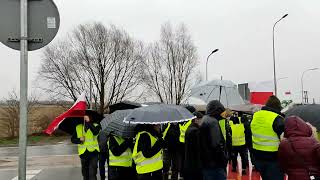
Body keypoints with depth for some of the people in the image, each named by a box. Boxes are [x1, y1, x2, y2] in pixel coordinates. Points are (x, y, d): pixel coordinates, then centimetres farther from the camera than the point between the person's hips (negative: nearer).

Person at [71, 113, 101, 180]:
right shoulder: (78, 127, 7)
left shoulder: (96, 126, -3)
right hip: (83, 153, 4)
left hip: (93, 152, -4)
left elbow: (95, 132, -25)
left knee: (92, 174, -14)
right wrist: (79, 139, -9)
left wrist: (89, 122, -27)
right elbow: (73, 139, 10)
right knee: (85, 174, 15)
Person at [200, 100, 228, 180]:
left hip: (205, 162, 10)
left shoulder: (204, 120, 14)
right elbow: (216, 144, -23)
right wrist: (224, 159, -13)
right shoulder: (213, 122, -15)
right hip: (215, 164, -10)